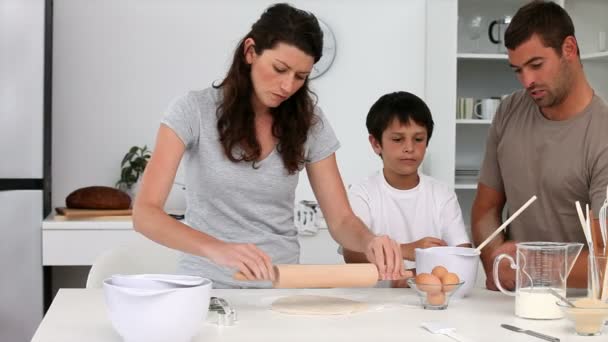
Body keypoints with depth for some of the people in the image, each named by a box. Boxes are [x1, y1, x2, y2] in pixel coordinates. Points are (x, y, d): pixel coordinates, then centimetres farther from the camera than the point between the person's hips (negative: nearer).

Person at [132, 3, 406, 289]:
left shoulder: (309, 122, 2)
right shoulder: (195, 110, -7)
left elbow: (341, 220, 4)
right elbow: (145, 213, -15)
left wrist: (369, 241, -20)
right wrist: (216, 248, -33)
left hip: (280, 288, 2)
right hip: (208, 287, -2)